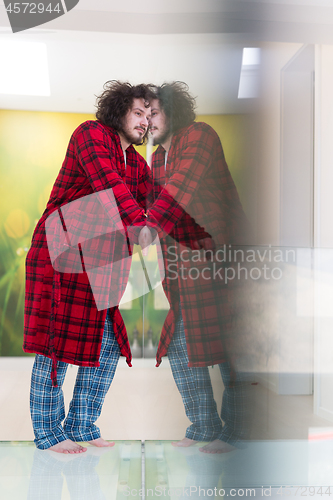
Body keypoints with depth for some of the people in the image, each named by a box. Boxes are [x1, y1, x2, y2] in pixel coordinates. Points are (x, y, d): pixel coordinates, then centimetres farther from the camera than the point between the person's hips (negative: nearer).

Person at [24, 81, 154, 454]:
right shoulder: (90, 134, -7)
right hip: (59, 254, -7)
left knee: (108, 343, 5)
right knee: (57, 341, -3)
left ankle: (81, 426, 20)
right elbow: (108, 184, -23)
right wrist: (140, 227, -32)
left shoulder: (138, 165, 15)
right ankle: (47, 431, 12)